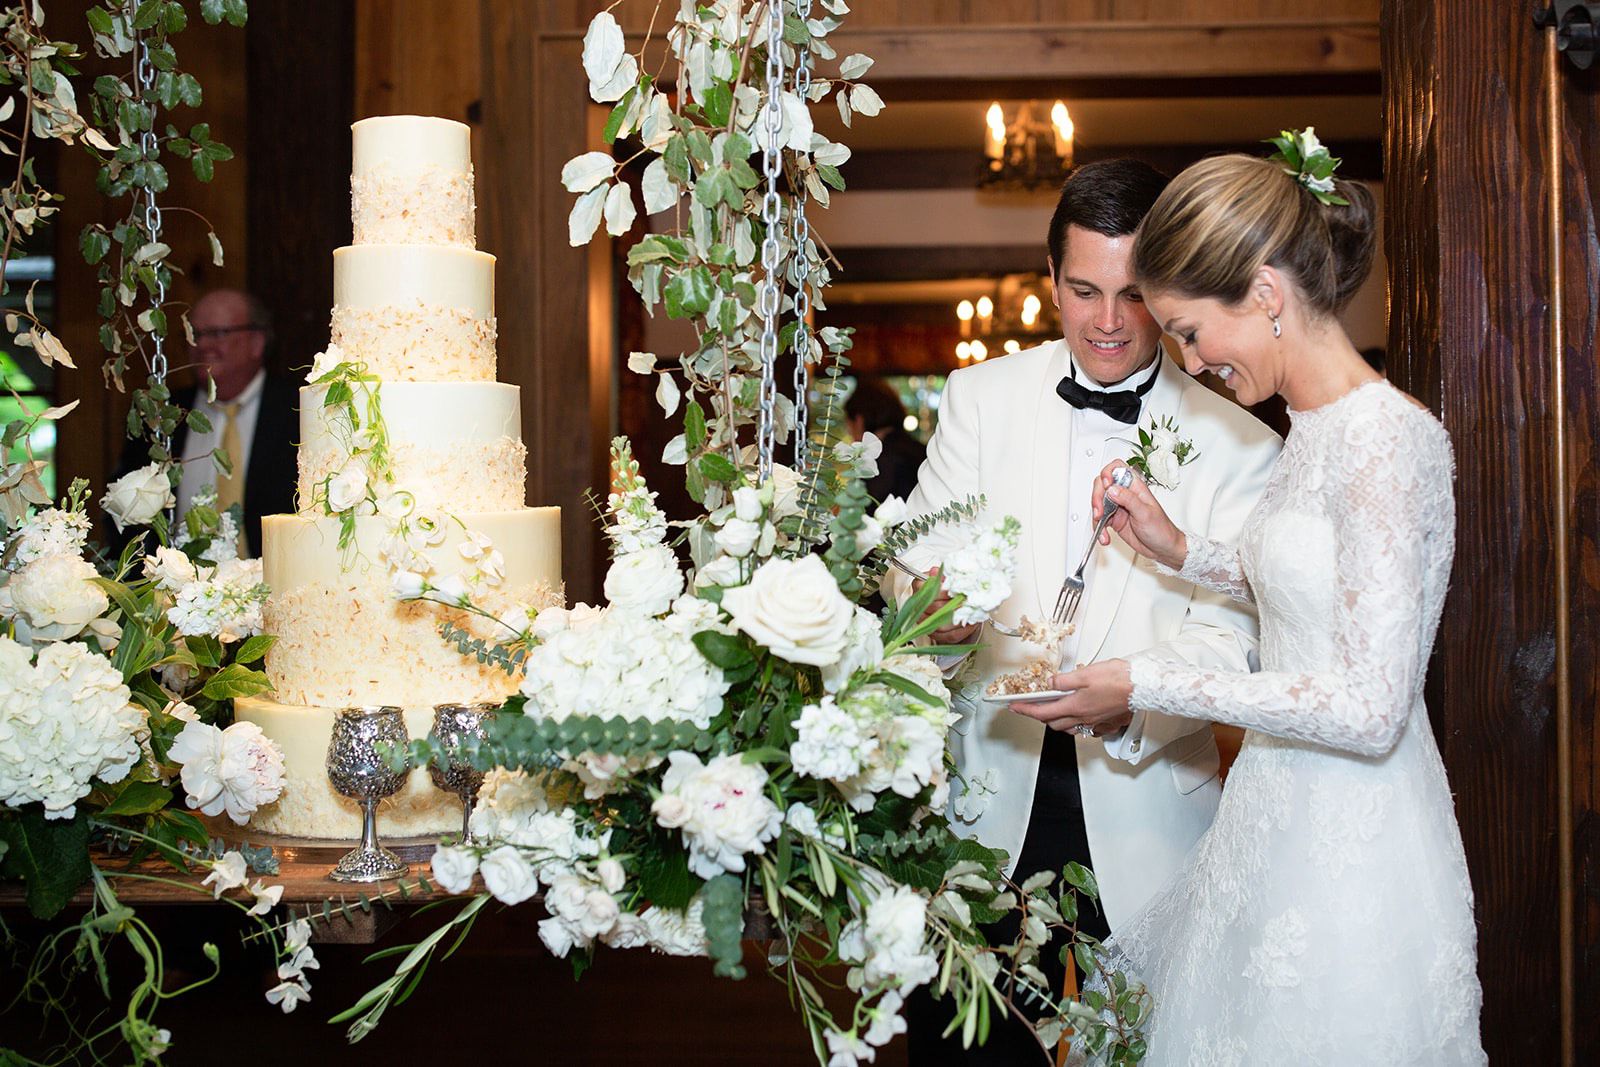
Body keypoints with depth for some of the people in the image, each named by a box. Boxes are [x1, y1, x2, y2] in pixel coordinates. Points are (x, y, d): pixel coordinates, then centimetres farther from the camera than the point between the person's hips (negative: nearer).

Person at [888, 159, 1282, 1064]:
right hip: (989, 793, 2)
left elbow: (1226, 638, -8)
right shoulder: (981, 397, 4)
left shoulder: (1237, 444, -3)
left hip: (1146, 813, -1)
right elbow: (920, 560, 0)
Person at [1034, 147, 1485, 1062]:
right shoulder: (1316, 426, 7)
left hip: (1349, 851, -8)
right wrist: (1185, 550, 8)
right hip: (1281, 815, 9)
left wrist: (1151, 687, -20)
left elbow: (1370, 707, -24)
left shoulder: (1389, 438, -21)